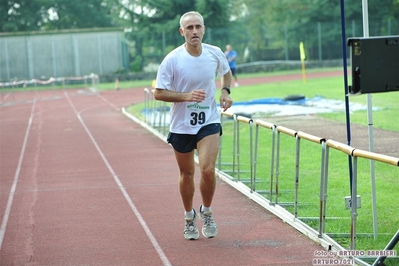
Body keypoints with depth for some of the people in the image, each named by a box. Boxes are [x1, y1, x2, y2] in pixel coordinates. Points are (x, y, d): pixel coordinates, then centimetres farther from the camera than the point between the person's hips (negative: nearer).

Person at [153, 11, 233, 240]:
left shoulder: (215, 54, -3)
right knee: (187, 174, 11)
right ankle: (189, 217, 34)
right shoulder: (172, 60, -13)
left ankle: (207, 212, 9)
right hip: (181, 124, -1)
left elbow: (226, 73, 19)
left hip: (209, 121, 1)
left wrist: (225, 91, -1)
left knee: (208, 169, -17)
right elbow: (159, 93, -10)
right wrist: (186, 96, -23)